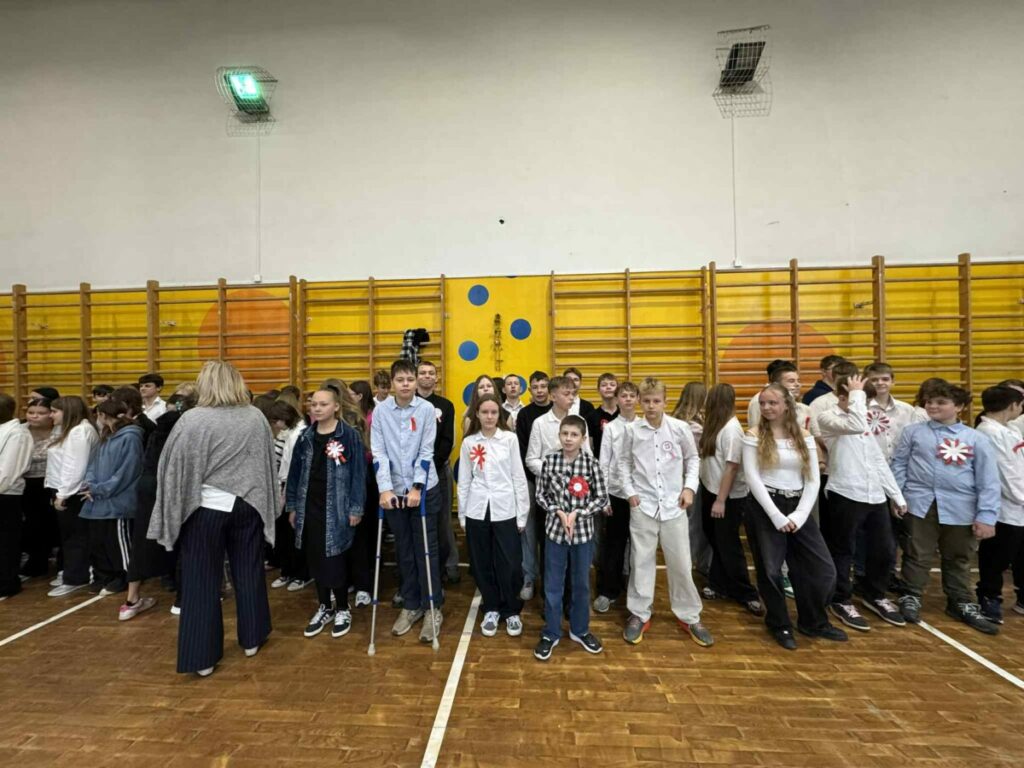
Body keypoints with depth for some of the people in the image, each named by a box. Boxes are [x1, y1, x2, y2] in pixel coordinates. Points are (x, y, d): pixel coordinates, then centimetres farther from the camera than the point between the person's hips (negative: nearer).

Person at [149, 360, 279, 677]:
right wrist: (263, 504, 17)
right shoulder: (256, 417, -3)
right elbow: (269, 463, 5)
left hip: (204, 509, -2)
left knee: (202, 582, 10)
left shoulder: (191, 420, -12)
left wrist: (174, 510, 7)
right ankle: (251, 639, 30)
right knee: (248, 574, 15)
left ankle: (202, 657, 19)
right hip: (247, 506, 3)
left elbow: (171, 468, -6)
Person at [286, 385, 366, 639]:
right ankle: (324, 607, 34)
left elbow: (358, 473, -10)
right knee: (315, 560, 14)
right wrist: (292, 506, 10)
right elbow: (295, 472, 12)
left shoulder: (350, 435, -9)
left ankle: (342, 609, 25)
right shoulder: (305, 437, 7)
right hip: (310, 508, 5)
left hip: (336, 508, -5)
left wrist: (356, 508, -12)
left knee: (335, 560, 3)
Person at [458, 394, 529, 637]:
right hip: (477, 511, 2)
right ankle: (491, 610, 32)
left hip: (505, 510, -2)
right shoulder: (468, 442, 2)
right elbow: (464, 480, 6)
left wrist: (522, 514, -2)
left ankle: (512, 612, 27)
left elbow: (519, 477, -2)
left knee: (510, 564, 4)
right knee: (482, 564, 12)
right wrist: (462, 515, 7)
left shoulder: (510, 438, -3)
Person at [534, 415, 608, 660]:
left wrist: (577, 513, -15)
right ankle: (550, 633, 30)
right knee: (553, 585, 11)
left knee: (581, 583, 17)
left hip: (583, 531, 0)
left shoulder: (591, 463, -10)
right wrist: (559, 512, -15)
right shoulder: (549, 461, -8)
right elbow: (541, 495, -1)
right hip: (555, 530, 0)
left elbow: (602, 498, -6)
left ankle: (580, 630, 39)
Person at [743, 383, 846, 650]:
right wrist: (776, 515, -15)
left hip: (798, 508, 4)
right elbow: (752, 478, -11)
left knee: (823, 568, 7)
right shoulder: (754, 436, -5)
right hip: (765, 509, -3)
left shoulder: (804, 437, 5)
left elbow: (813, 480, 2)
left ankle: (813, 622, 32)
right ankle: (780, 625, 28)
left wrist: (799, 515, -9)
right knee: (770, 569, 5)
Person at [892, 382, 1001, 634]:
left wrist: (986, 516, -5)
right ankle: (911, 598, 23)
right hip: (920, 504, -1)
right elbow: (899, 464, 4)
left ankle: (962, 604, 34)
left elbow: (988, 481, 1)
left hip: (960, 509, 1)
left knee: (958, 560, 17)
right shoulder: (913, 432, 2)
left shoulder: (977, 439, 3)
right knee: (918, 556, 8)